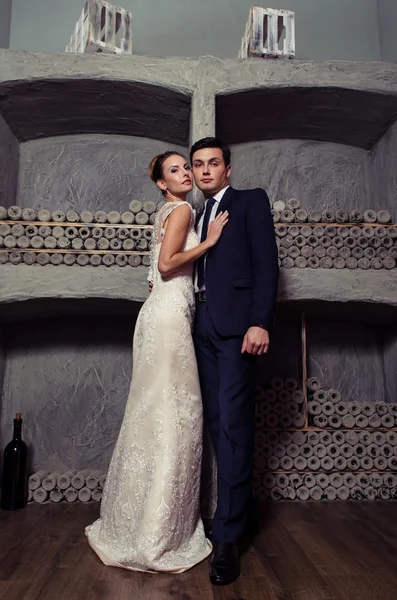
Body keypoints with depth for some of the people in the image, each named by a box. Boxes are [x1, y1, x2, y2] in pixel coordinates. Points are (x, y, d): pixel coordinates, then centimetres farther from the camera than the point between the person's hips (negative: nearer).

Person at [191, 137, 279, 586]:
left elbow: (266, 262, -6)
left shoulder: (251, 201, 6)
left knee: (233, 423, -8)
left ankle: (227, 537, 0)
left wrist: (260, 322, -16)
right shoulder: (196, 216, 24)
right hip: (202, 324, 6)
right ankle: (234, 508, 22)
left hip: (235, 322, -6)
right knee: (216, 422, 7)